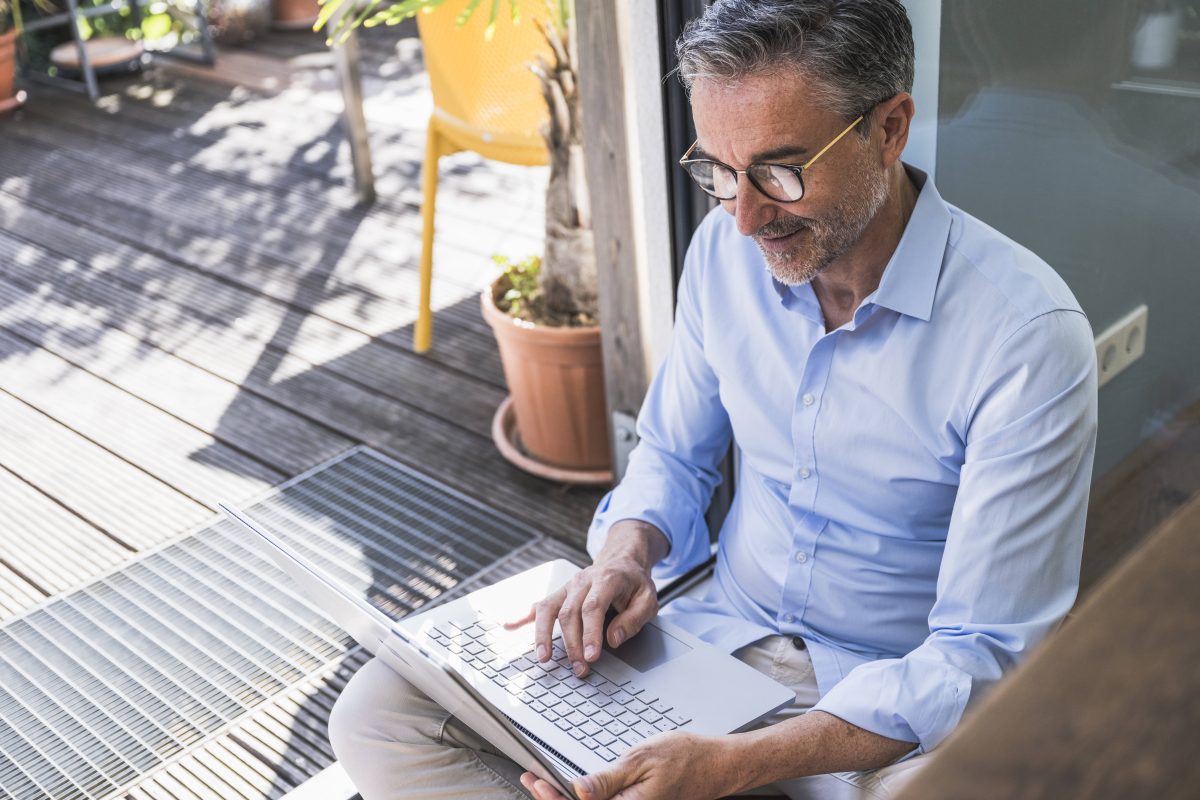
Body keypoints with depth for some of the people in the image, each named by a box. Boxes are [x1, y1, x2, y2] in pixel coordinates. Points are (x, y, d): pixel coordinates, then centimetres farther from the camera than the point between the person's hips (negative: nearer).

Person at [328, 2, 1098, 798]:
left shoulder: (1027, 335, -21)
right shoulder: (725, 248, -4)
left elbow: (980, 657, -21)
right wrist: (626, 550, -12)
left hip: (899, 702, -3)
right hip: (720, 639, 4)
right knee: (380, 711, -11)